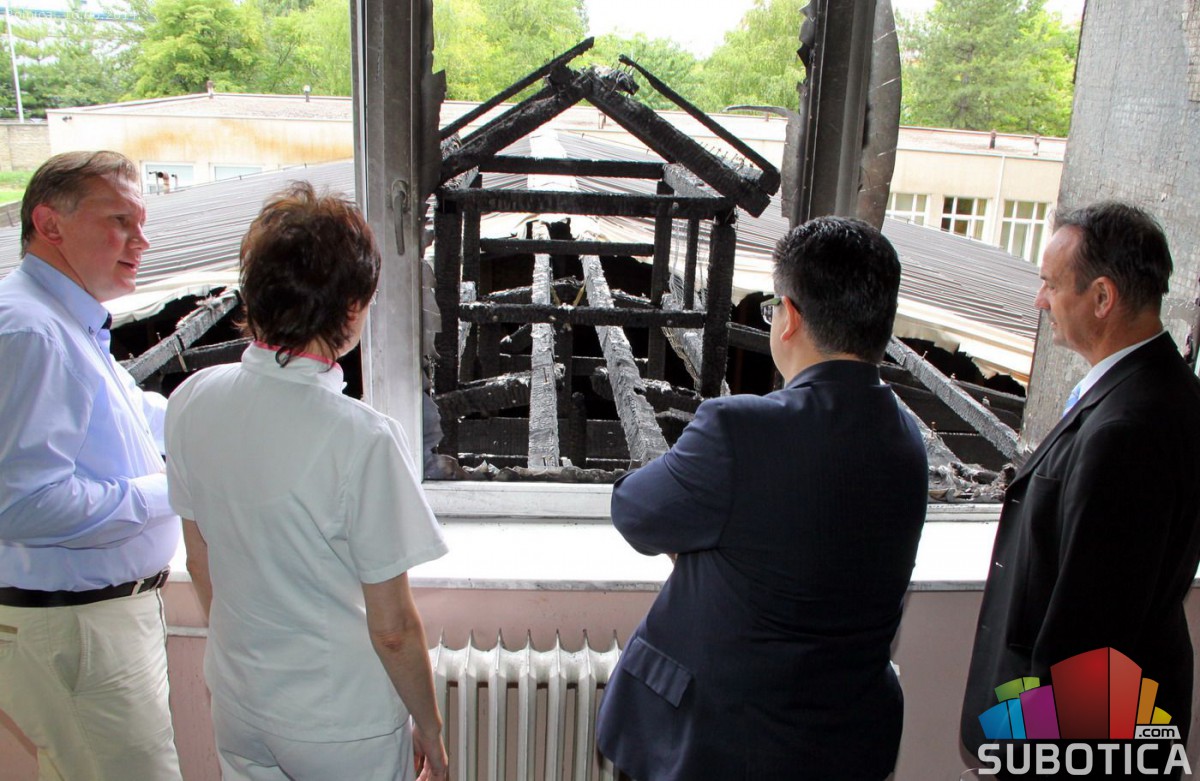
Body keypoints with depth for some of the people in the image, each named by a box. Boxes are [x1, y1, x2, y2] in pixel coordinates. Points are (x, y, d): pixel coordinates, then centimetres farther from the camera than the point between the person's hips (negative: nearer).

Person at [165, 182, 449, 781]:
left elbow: (200, 563, 3)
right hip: (343, 726, -5)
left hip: (236, 703, 6)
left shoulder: (191, 401, -11)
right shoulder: (362, 439, -29)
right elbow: (393, 629, -20)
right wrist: (429, 726, -3)